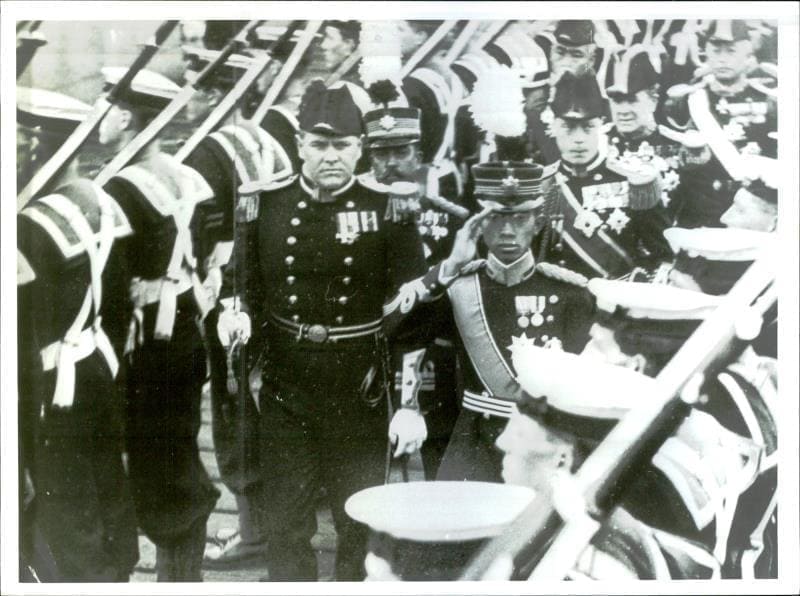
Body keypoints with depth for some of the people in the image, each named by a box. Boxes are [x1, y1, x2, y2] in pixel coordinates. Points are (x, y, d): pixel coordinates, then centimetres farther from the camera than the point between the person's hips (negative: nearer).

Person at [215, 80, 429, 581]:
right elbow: (241, 282, 15)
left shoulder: (388, 210, -6)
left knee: (362, 526, 11)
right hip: (286, 394, 2)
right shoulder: (266, 205, 1)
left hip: (361, 395, -2)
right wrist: (236, 313, -7)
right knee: (287, 525, 11)